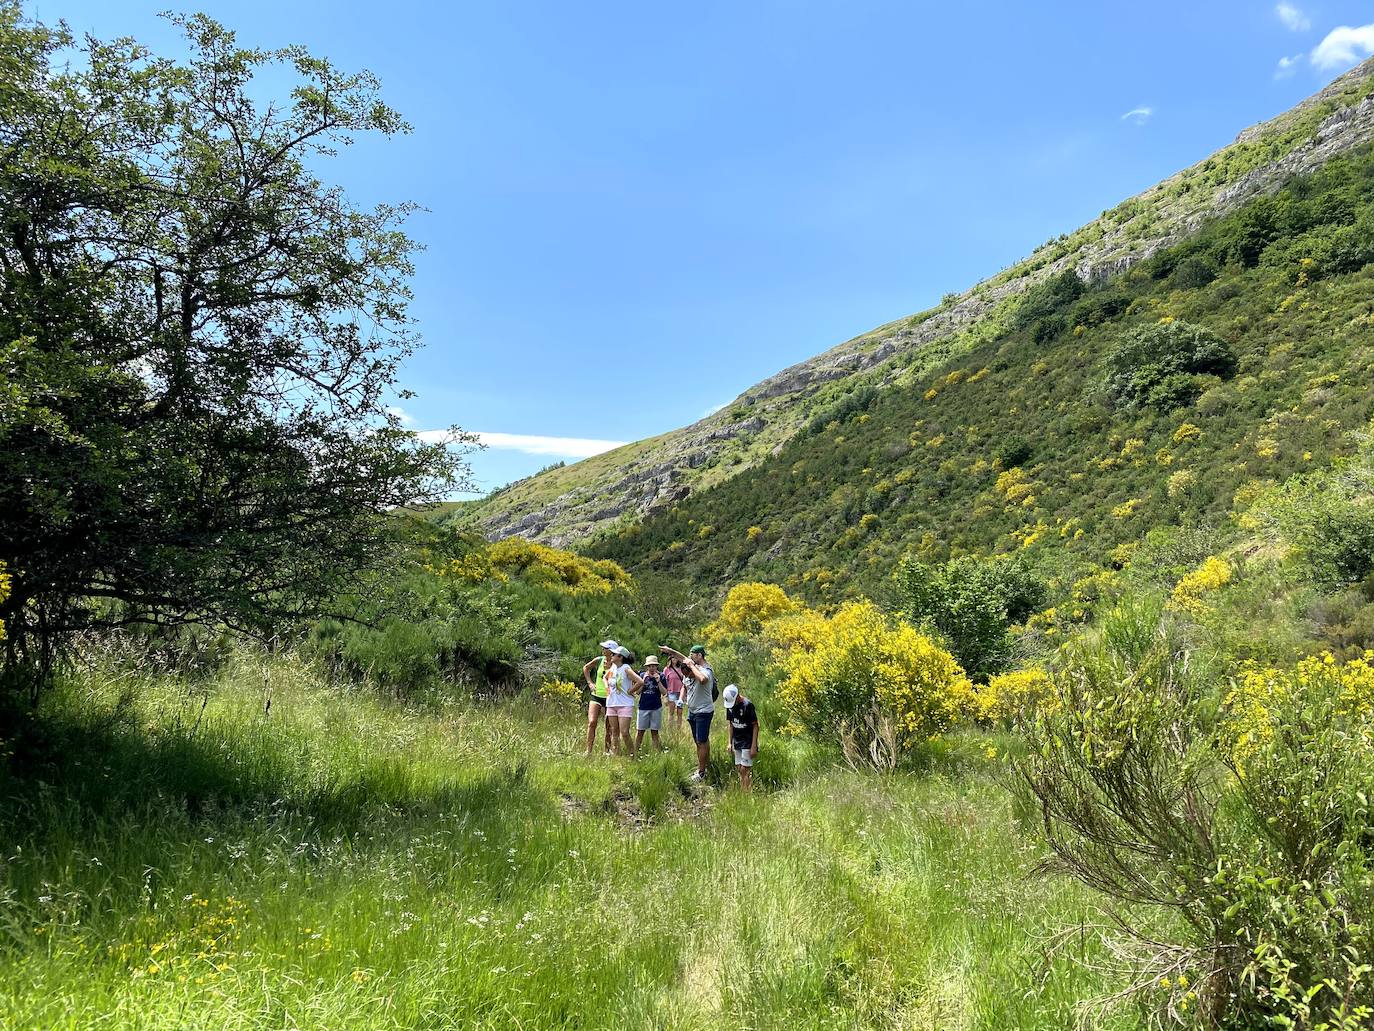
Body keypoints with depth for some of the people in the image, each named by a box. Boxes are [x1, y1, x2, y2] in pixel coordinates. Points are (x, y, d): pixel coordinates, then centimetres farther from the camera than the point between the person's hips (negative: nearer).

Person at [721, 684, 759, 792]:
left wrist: (754, 746, -17)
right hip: (737, 742, 7)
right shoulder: (730, 706, 1)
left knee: (744, 770, -7)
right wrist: (730, 742, 10)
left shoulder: (747, 705, -19)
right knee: (739, 769, 9)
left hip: (747, 742, -7)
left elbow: (755, 726, -15)